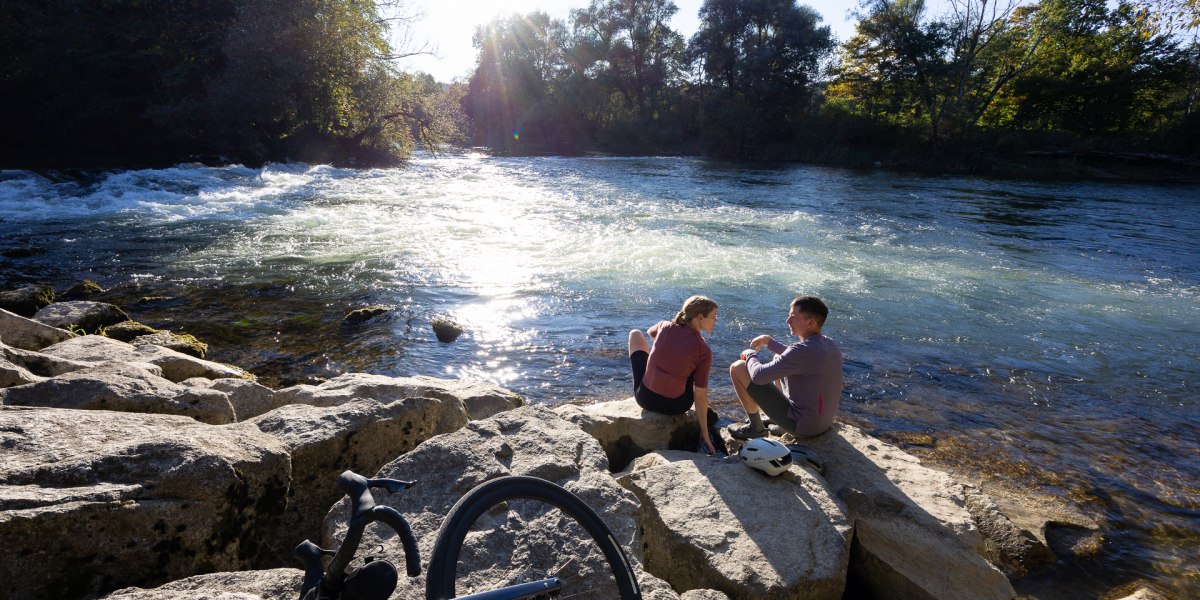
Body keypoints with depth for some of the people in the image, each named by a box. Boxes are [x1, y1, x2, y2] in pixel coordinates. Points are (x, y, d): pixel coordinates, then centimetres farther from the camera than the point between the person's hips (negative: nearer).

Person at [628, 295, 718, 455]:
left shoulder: (665, 326, -6)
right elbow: (700, 395, -10)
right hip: (675, 407, -2)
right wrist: (705, 433, -1)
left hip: (644, 398, 2)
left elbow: (651, 333, 21)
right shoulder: (703, 351, -14)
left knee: (635, 334, 19)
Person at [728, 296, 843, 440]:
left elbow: (758, 376, -25)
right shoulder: (831, 344, -1)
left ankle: (756, 427, 8)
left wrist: (750, 355, -5)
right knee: (778, 359, 27)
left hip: (802, 426, -8)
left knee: (738, 368, -7)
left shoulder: (804, 350, -29)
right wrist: (768, 340, 14)